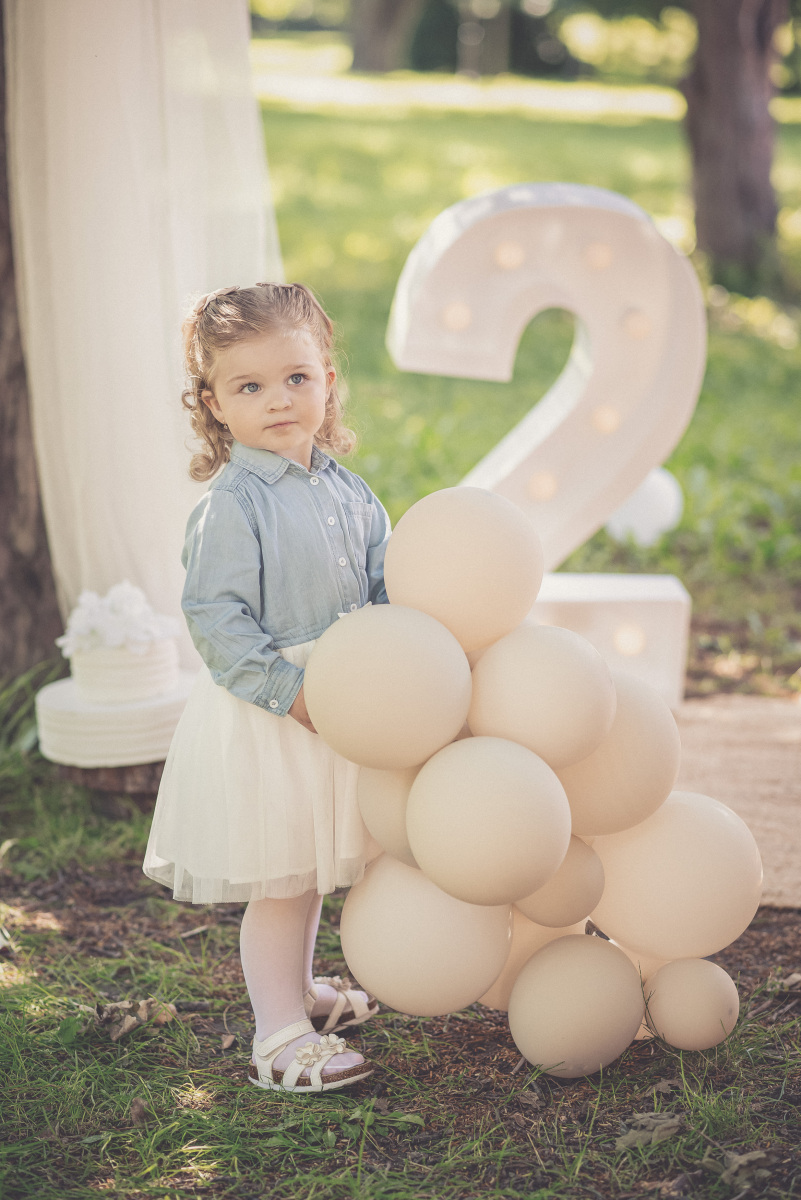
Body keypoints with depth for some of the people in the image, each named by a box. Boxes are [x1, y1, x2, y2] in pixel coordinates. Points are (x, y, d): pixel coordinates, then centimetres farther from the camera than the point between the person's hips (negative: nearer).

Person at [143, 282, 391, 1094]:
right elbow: (216, 618, -20)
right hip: (264, 721, -7)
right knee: (281, 879, 0)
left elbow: (386, 586, 12)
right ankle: (279, 1037, 11)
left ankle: (295, 987, 41)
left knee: (314, 866, 21)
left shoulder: (349, 493, 5)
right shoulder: (231, 504, -17)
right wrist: (288, 691, -22)